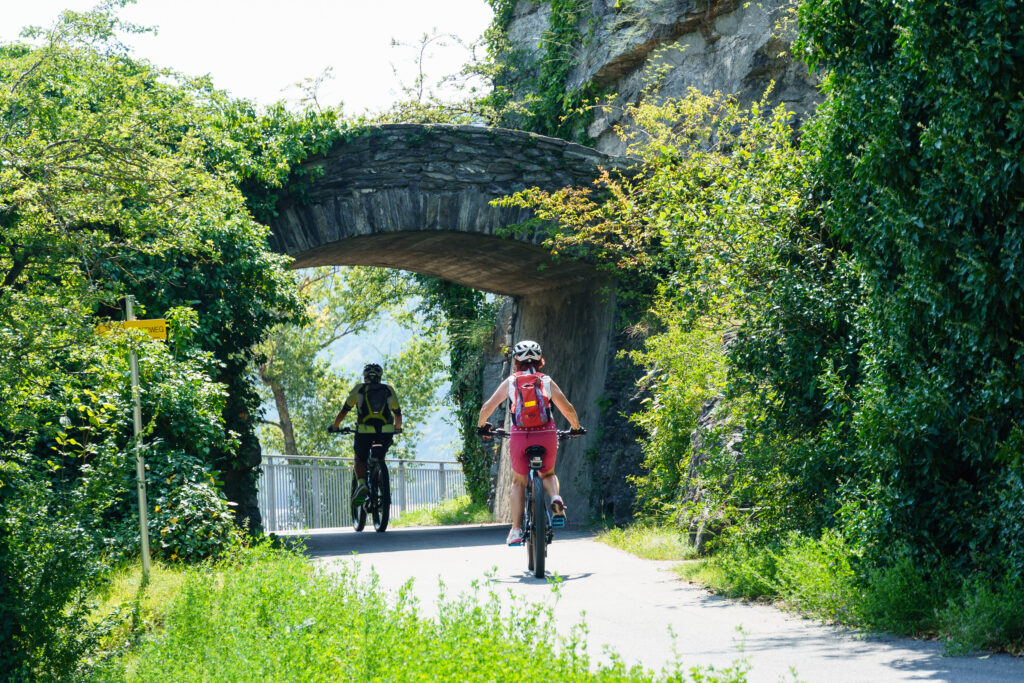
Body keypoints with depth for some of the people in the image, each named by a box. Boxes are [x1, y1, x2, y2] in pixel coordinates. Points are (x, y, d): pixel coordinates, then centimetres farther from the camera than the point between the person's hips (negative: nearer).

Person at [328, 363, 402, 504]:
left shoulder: (359, 389, 14)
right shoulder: (389, 391, 19)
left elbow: (344, 410, 15)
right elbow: (398, 414, 26)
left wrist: (334, 426, 30)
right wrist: (397, 428, 45)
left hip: (364, 431, -2)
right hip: (385, 433, 2)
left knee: (360, 459, 18)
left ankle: (361, 484, -10)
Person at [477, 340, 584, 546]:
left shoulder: (510, 382, 12)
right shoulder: (547, 382, 13)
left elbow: (487, 408, 10)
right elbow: (568, 409, 10)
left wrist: (482, 426, 29)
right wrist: (576, 428, 28)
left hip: (520, 436, -1)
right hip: (547, 435, 1)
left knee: (519, 483, 18)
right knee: (548, 475, 25)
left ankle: (516, 531, 6)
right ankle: (555, 499, -9)